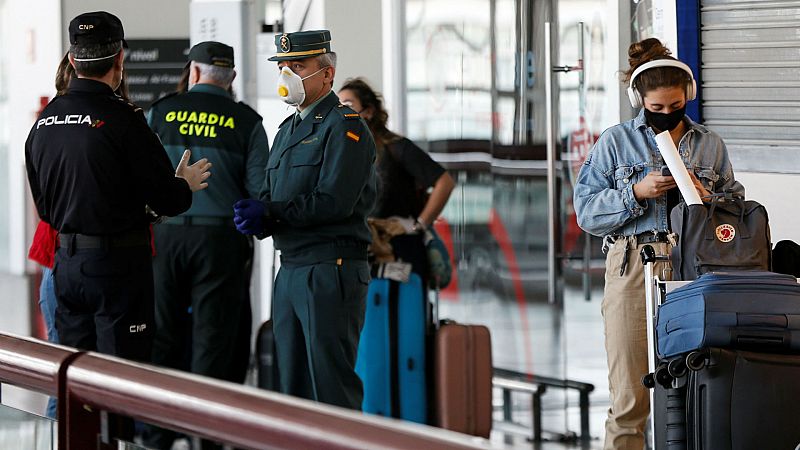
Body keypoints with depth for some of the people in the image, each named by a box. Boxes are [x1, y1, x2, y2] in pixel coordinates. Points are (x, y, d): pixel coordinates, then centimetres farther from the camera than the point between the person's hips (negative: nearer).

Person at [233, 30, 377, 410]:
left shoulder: (344, 127, -8)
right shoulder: (288, 129, 20)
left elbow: (334, 202, -19)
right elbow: (270, 197, 17)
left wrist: (268, 213, -14)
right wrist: (255, 219, -6)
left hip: (330, 273, -9)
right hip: (290, 271, 9)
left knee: (332, 384, -9)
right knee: (293, 383, 12)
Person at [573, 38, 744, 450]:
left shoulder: (710, 145, 15)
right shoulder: (615, 142, 9)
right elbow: (586, 210, 3)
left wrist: (705, 199, -5)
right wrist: (636, 193, -9)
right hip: (633, 268, -2)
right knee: (630, 396, -4)